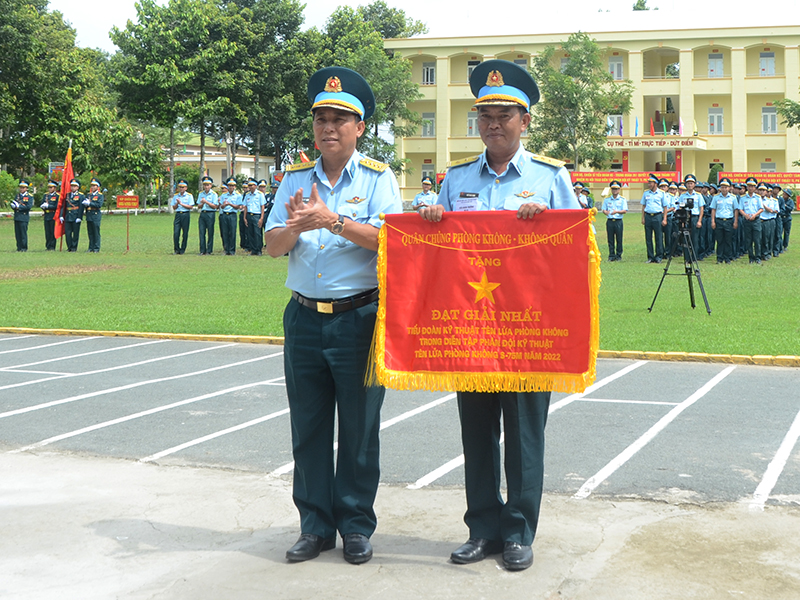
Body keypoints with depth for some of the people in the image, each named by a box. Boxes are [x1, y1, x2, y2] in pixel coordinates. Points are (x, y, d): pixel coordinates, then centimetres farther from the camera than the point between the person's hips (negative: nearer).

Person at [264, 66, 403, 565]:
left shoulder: (378, 178, 0)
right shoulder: (295, 178, 10)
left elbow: (389, 241, -15)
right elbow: (273, 246, 4)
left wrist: (334, 220, -24)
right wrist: (295, 227, -17)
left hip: (359, 318, -3)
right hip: (305, 318, 4)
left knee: (359, 427, 4)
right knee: (308, 427, 8)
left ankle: (356, 527, 17)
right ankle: (316, 525, 19)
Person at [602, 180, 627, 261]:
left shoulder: (622, 200, 4)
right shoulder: (607, 200, 12)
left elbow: (625, 211, -4)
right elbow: (604, 209, 10)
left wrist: (617, 211, -22)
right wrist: (606, 212, -14)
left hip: (618, 221, -2)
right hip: (609, 221, 2)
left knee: (619, 239, -1)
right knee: (610, 239, 2)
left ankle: (618, 255, 8)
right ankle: (611, 256, 7)